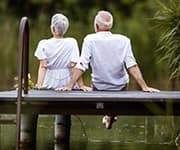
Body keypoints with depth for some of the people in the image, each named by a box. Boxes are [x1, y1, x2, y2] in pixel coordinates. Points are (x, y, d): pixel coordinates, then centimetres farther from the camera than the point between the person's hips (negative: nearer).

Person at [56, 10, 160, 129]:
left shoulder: (90, 40, -17)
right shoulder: (123, 40, -14)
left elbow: (81, 66, -21)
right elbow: (132, 66, -19)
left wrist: (70, 87, -19)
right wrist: (144, 87, -17)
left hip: (99, 87, 0)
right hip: (120, 87, 0)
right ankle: (112, 113, 21)